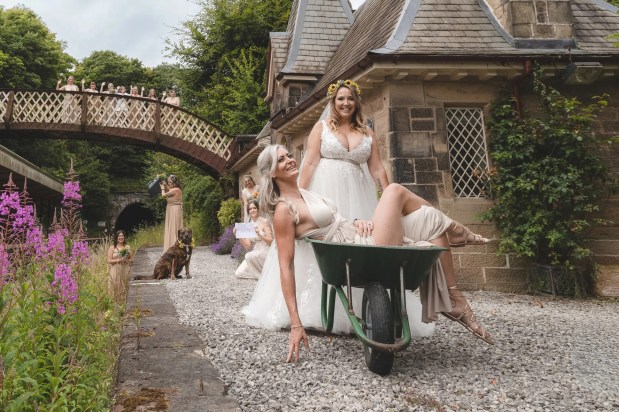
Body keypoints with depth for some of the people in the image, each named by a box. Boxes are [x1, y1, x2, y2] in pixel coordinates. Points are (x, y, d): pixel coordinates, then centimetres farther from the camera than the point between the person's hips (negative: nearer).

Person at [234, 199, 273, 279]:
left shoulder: (264, 222, -8)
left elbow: (271, 242, -13)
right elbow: (247, 246, 1)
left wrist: (260, 234, -28)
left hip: (266, 253, -5)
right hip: (255, 253, 5)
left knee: (249, 255, -33)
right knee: (239, 273, -9)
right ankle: (260, 271, 11)